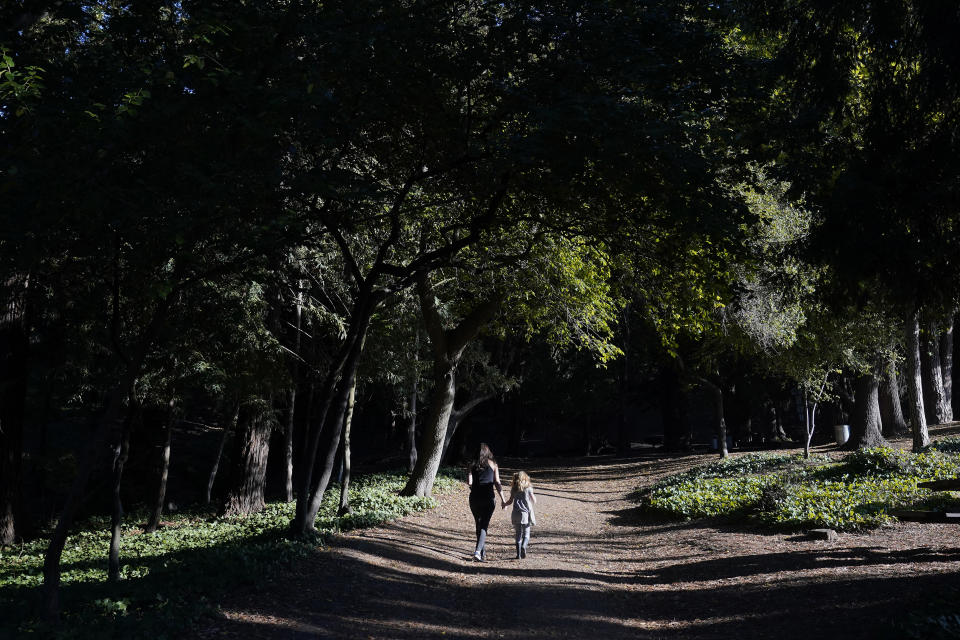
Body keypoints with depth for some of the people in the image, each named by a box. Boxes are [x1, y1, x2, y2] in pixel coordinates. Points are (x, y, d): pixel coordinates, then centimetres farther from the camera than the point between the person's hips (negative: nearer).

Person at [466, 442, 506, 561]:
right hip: (488, 498, -2)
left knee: (479, 524, 16)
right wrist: (502, 499, 1)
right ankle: (478, 550, -19)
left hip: (475, 498, 2)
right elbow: (497, 483, -2)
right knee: (484, 525, 0)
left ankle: (483, 553, 22)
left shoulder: (472, 465, 5)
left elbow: (469, 481, -6)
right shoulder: (493, 464, 3)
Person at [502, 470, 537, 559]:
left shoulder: (514, 489, 4)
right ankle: (523, 546, -22)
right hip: (526, 514, -2)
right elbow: (534, 501, 2)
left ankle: (519, 554, 6)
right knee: (526, 534, 6)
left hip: (516, 514, 2)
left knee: (518, 535, 10)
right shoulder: (528, 488, -2)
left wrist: (504, 504, 30)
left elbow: (510, 501, 10)